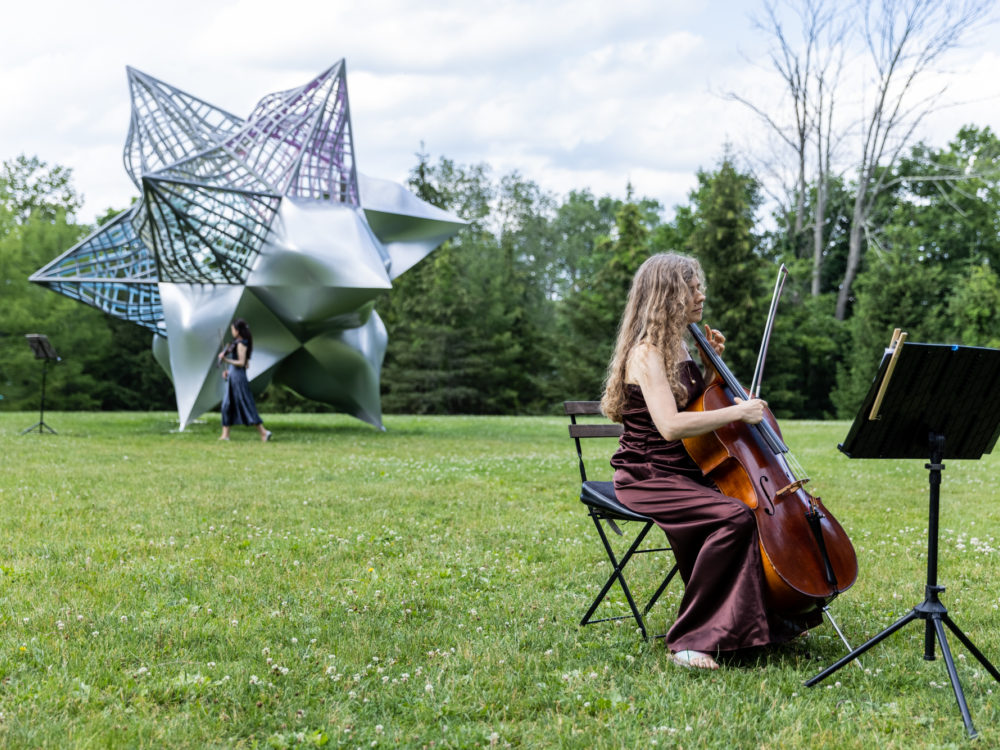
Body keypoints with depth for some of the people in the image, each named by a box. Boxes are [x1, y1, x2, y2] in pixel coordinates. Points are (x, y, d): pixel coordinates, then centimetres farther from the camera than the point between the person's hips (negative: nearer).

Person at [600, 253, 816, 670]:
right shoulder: (647, 353, -15)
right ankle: (691, 639, -22)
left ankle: (772, 619, 6)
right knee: (733, 517, -30)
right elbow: (670, 425, -29)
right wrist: (738, 411, -24)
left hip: (686, 475, 9)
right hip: (647, 478, -9)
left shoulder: (677, 347, 13)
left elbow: (699, 402, 25)